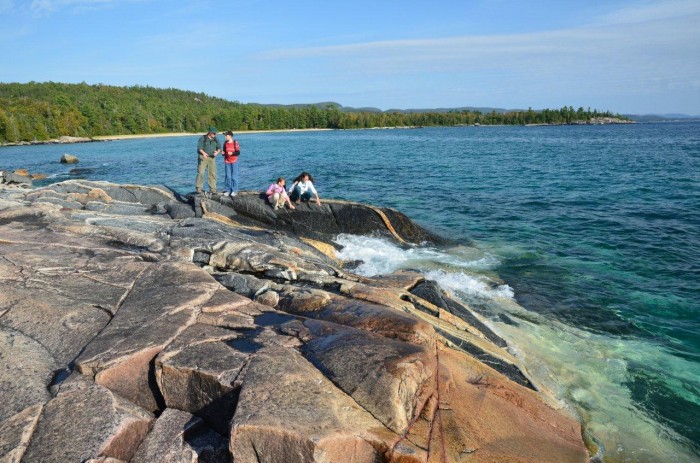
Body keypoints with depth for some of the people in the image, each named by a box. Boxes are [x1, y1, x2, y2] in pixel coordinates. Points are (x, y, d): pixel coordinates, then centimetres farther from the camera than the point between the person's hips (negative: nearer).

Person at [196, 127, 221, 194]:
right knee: (200, 173, -7)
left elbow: (219, 148, 6)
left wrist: (217, 152, -18)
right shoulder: (202, 138, -6)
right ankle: (199, 188, -2)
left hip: (212, 158, 4)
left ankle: (212, 189, 5)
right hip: (203, 157, -4)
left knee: (212, 173, 0)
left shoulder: (216, 139, 7)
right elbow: (199, 147, -12)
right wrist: (203, 153, -31)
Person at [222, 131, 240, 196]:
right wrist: (223, 153, -5)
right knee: (227, 176, 4)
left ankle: (234, 190, 5)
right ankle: (228, 190, 11)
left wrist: (232, 153, -23)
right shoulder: (225, 143, 9)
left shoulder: (235, 143, -5)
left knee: (234, 176, -1)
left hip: (234, 161, -4)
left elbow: (238, 152, -8)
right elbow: (224, 151, 18)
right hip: (227, 161, 4)